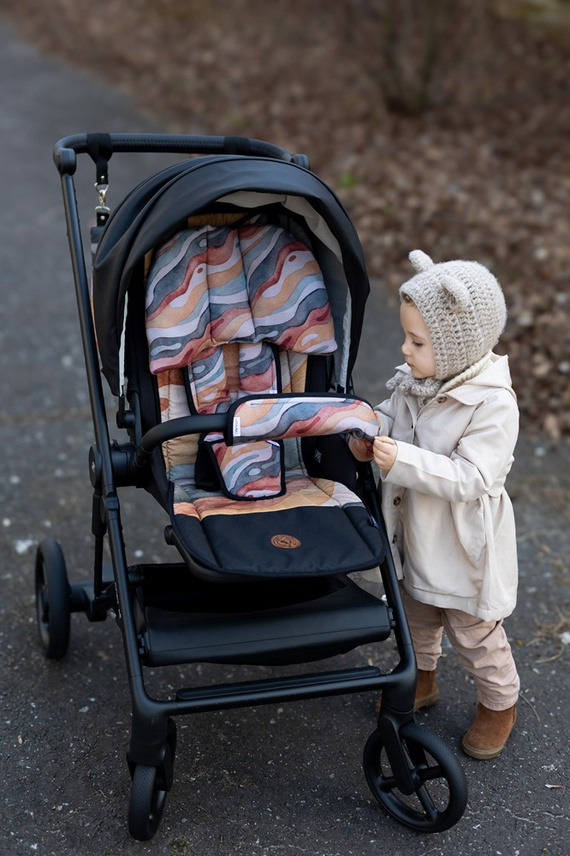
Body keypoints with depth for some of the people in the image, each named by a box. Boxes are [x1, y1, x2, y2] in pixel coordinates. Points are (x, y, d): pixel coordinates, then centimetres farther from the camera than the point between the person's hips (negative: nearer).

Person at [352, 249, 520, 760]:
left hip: (464, 547, -7)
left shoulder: (493, 406, -29)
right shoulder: (414, 381, -9)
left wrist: (402, 460, -40)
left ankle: (500, 703, 40)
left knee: (473, 631, 15)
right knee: (417, 614, 28)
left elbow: (470, 479, -32)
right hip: (417, 536, 7)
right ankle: (422, 679, 54)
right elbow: (392, 416, 9)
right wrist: (370, 435, -14)